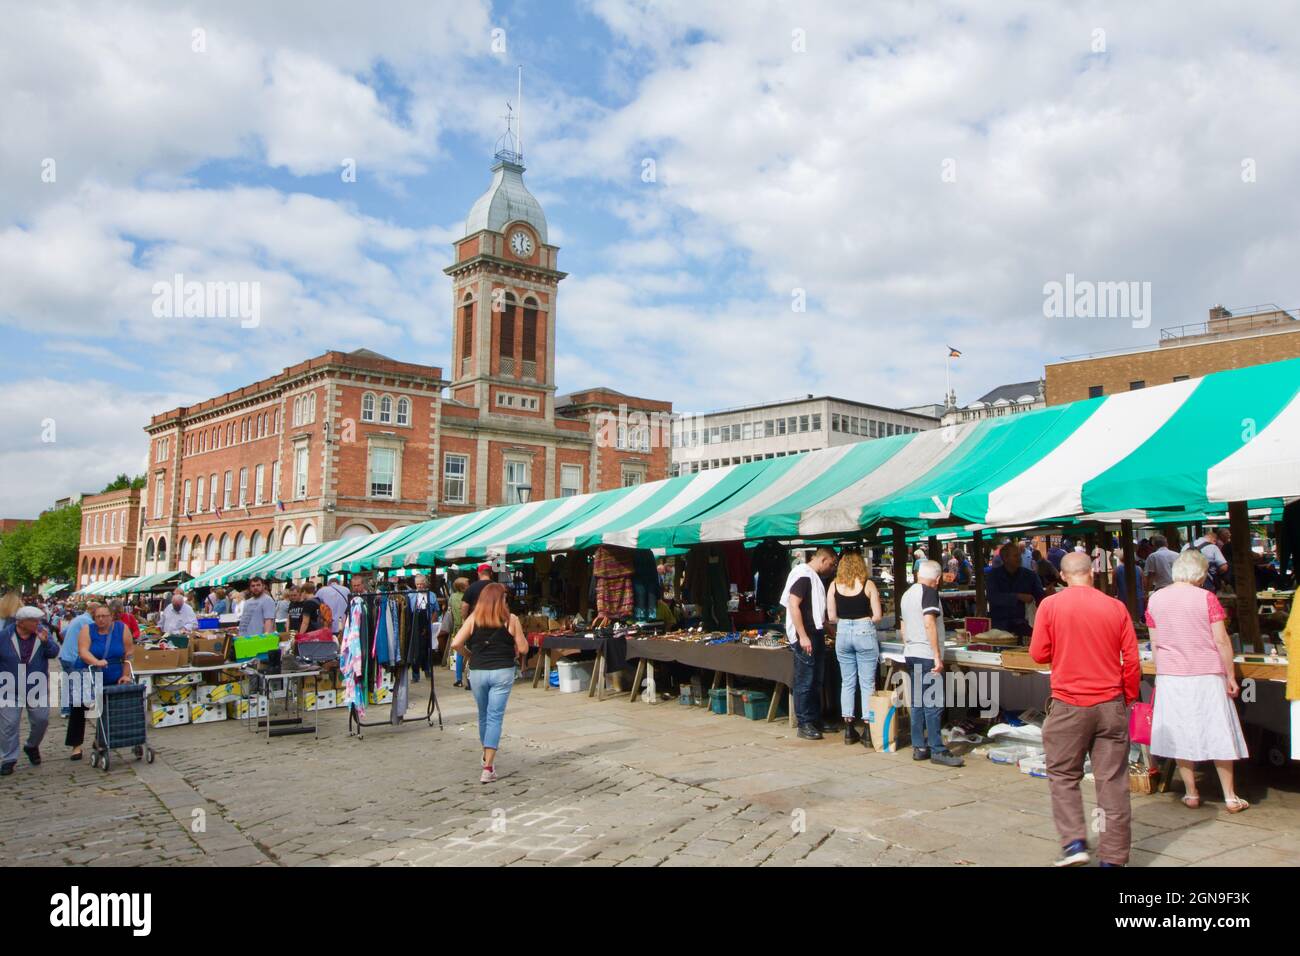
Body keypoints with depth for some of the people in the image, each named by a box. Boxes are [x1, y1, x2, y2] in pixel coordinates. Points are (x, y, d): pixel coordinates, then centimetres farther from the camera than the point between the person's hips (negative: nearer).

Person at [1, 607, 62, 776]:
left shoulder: (42, 633, -5)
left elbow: (54, 653, -12)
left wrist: (46, 642, -31)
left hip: (37, 689, 2)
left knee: (41, 720, 7)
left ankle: (32, 746, 34)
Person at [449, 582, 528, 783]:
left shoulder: (473, 619, -1)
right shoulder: (511, 620, -5)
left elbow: (455, 644, -7)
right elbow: (523, 648, -3)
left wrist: (469, 654, 11)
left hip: (478, 671, 2)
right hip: (502, 671, -2)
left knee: (483, 715, 21)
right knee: (495, 717, 0)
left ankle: (487, 754, 40)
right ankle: (488, 767, -7)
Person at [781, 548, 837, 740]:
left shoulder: (814, 577, 16)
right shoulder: (803, 575, -14)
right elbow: (793, 605, -21)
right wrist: (803, 637, -23)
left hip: (816, 636, 10)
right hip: (805, 638, -10)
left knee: (815, 681, 14)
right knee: (804, 682, -4)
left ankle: (815, 720, 22)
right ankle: (804, 724, 2)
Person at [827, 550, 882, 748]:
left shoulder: (834, 585, 3)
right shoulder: (868, 584, -4)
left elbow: (831, 617, 3)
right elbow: (877, 616, -4)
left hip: (842, 634, 3)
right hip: (864, 633, -3)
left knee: (847, 682, 11)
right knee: (867, 683, 4)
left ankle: (849, 730, 14)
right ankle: (867, 731, 4)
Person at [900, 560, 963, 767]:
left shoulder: (907, 594, 15)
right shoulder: (929, 593, -10)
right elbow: (929, 624, -20)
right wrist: (937, 656, -20)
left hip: (911, 655, 8)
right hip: (927, 656, -8)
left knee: (917, 703, 11)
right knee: (933, 703, -5)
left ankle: (919, 747, 14)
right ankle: (937, 750, -3)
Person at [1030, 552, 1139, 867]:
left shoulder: (1050, 605, -5)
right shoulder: (1116, 607, 0)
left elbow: (1038, 654, -2)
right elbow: (1132, 661, 1)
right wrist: (1128, 698, 15)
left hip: (1069, 705, -2)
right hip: (1111, 705, 2)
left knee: (1063, 775, 12)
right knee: (1112, 780, 7)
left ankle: (1074, 843, 1)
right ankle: (1114, 857, 13)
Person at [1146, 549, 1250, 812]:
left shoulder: (1155, 599, 1)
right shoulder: (1206, 598, -8)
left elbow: (1154, 644, 6)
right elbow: (1221, 641, -9)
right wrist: (1231, 676, -1)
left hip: (1170, 677, 2)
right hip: (1206, 675, -2)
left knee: (1181, 735, 9)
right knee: (1218, 735, 7)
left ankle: (1191, 794, 16)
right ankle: (1230, 798, 14)